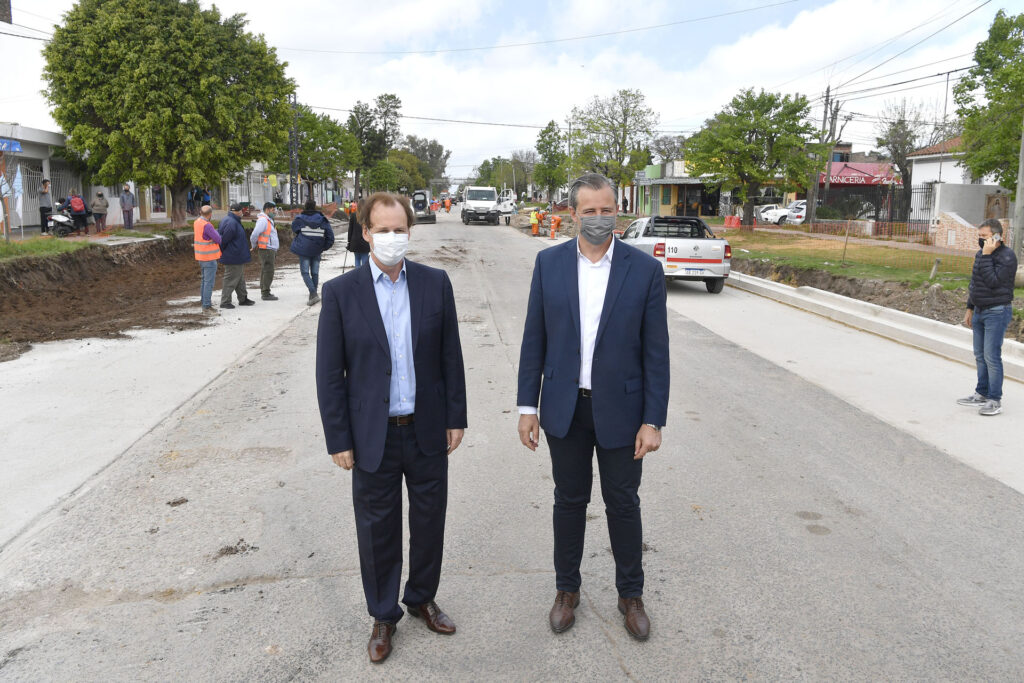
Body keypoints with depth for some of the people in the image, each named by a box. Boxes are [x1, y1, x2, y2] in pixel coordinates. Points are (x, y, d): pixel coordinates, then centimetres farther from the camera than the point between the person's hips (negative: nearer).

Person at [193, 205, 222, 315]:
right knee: (209, 282, -7)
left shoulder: (197, 222, 8)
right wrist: (216, 232, 3)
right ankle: (207, 308, -6)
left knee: (204, 280, 17)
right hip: (209, 257, -10)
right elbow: (219, 240, -18)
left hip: (201, 257, 10)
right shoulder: (207, 225, -21)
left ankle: (204, 303, 25)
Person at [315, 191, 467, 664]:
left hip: (428, 430, 2)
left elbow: (450, 356, 2)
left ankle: (422, 598, 40)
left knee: (429, 520, 16)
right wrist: (339, 440, -6)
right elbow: (330, 373, -5)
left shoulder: (435, 283, -2)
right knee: (377, 528, 12)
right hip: (373, 435, -1)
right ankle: (383, 615, 33)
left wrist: (456, 417, 2)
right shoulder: (340, 292, -7)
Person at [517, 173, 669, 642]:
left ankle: (630, 594, 33)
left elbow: (655, 351, -6)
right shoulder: (549, 263, -2)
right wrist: (527, 406, -1)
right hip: (565, 407, 2)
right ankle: (567, 589, 35)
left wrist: (653, 421, -9)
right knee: (569, 500, 15)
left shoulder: (645, 269, -8)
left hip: (620, 409, -1)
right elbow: (535, 339, 1)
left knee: (623, 503, 13)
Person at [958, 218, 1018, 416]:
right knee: (980, 356, 13)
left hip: (997, 312, -8)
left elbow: (992, 281, -25)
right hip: (979, 311, 8)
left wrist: (987, 256, -22)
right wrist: (970, 308, 21)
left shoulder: (1007, 256, -15)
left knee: (992, 357, -8)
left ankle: (995, 400, -1)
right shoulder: (980, 254, 11)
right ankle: (982, 394, 23)